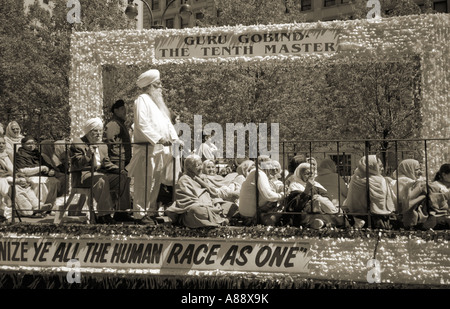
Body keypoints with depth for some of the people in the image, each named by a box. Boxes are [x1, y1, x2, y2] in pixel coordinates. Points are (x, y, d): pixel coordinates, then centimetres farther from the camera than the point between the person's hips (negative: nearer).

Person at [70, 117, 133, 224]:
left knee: (124, 177, -11)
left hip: (101, 173, 7)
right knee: (101, 179, -38)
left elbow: (107, 163, 17)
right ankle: (104, 214, -37)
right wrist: (88, 154, -28)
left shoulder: (103, 146, 21)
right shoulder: (77, 143, -1)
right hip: (82, 176, -7)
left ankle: (121, 212, -10)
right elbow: (76, 164, -12)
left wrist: (120, 170, 0)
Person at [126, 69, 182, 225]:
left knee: (156, 181, 10)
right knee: (144, 182, -5)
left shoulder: (158, 101, 22)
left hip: (160, 148, 8)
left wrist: (175, 138, 6)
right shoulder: (142, 100, -6)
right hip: (146, 148, -8)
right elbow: (142, 124, -16)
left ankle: (151, 211, 17)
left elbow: (167, 122, 21)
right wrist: (158, 138, -20)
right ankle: (141, 213, 1)